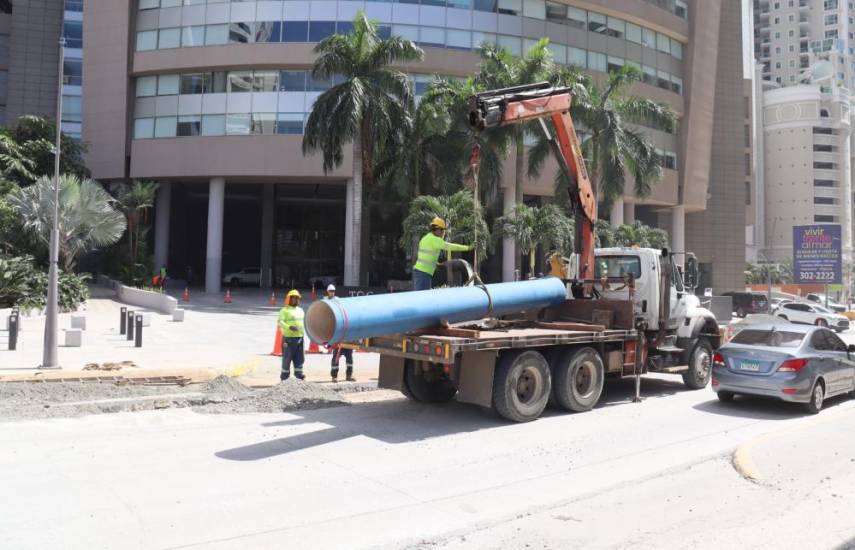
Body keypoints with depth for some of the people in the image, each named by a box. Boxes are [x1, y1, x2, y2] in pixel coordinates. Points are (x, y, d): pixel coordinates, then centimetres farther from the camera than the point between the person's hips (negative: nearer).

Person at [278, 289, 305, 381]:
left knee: (299, 357, 7)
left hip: (300, 337, 6)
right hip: (289, 338, -6)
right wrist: (289, 327, -28)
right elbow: (280, 321, -15)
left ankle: (299, 373, 13)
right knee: (287, 357, -2)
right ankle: (284, 376, 6)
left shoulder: (300, 310, 19)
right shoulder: (285, 310, -3)